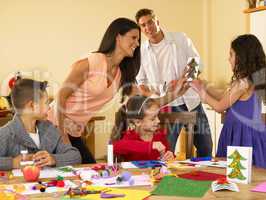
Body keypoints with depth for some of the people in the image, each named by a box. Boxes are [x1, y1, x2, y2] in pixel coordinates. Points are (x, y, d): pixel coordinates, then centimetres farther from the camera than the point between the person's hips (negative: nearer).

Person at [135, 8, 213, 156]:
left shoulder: (181, 39, -1)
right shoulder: (142, 52, 2)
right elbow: (140, 81, 10)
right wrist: (151, 96, -9)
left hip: (191, 102, 1)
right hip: (166, 107, 0)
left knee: (206, 148, 10)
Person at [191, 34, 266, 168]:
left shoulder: (242, 83, -19)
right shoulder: (253, 79, 8)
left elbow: (219, 106, -7)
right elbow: (224, 97, 18)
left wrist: (202, 92, 6)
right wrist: (204, 87, 20)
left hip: (242, 136, -9)